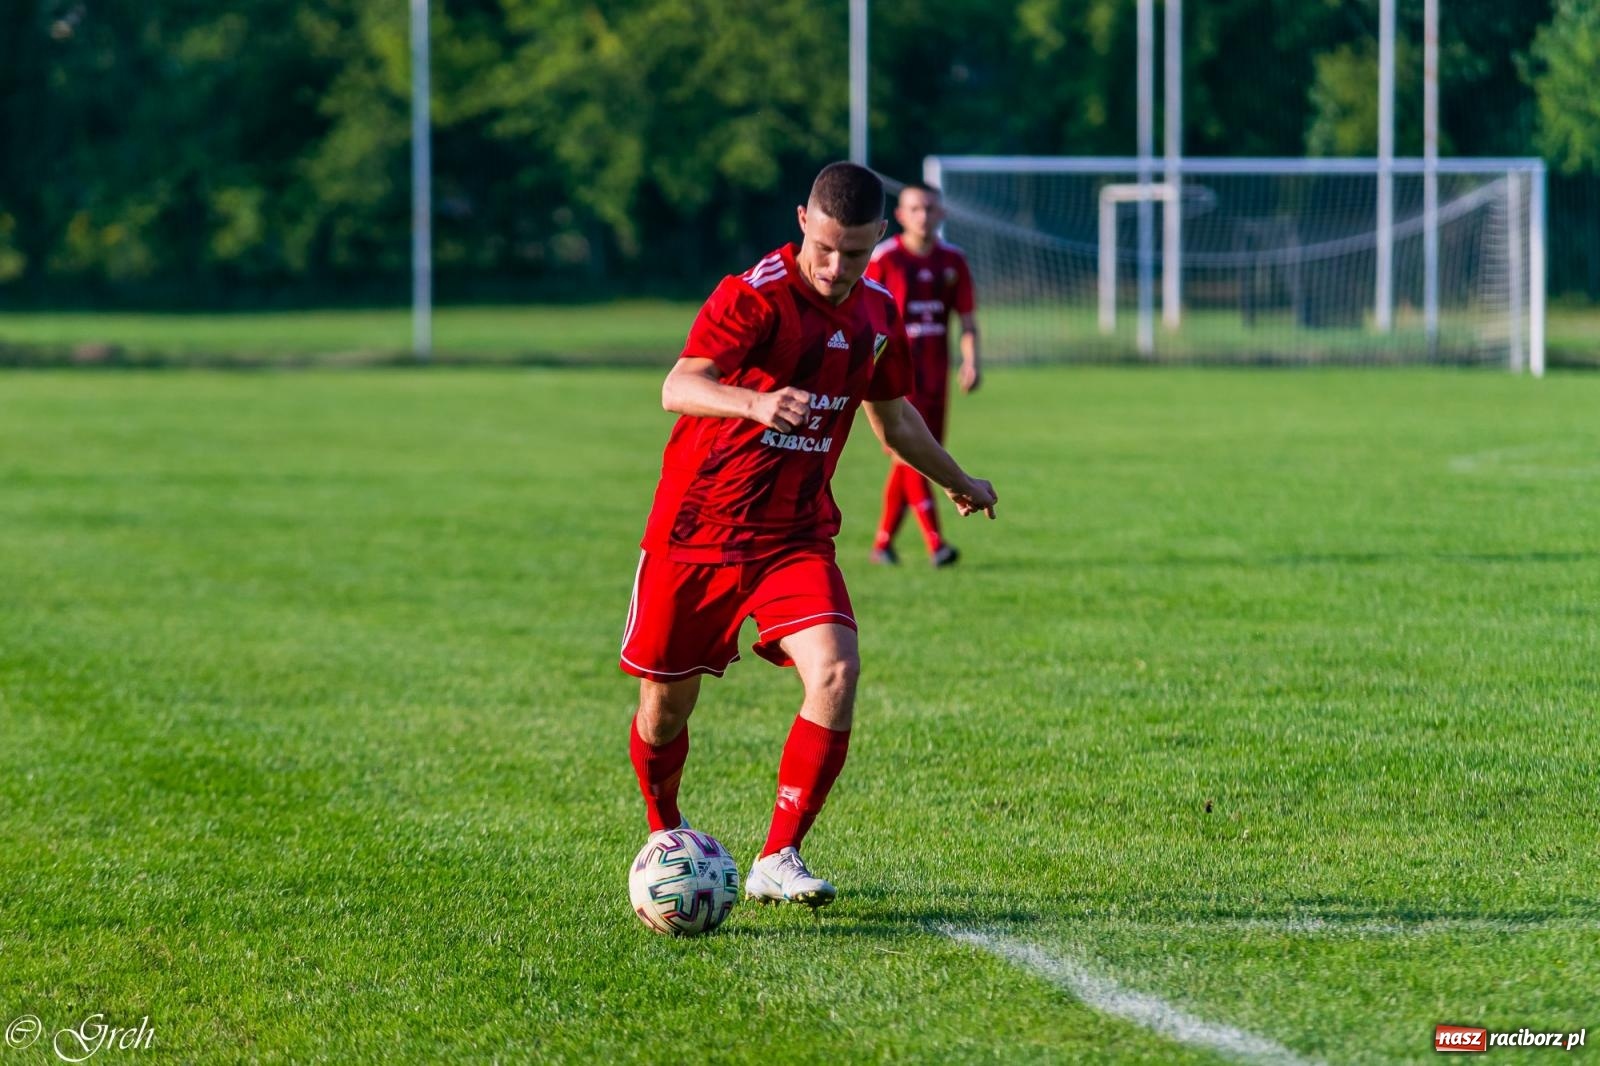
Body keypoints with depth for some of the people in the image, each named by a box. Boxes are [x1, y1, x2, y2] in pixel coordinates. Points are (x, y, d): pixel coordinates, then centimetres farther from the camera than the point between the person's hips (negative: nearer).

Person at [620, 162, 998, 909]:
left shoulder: (877, 315, 3)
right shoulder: (755, 296, -17)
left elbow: (891, 415, 24)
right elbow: (679, 388, -34)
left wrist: (957, 481, 37)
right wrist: (756, 403, -53)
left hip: (797, 536, 4)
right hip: (696, 529, -4)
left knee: (835, 673, -19)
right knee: (667, 701, 7)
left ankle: (777, 861, -13)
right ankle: (665, 837, 36)